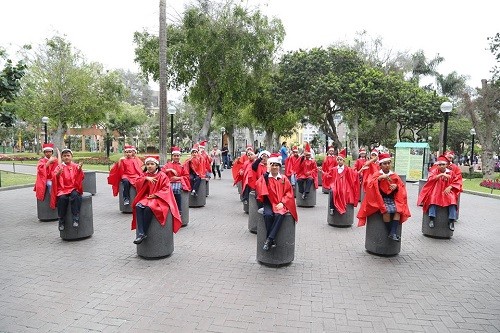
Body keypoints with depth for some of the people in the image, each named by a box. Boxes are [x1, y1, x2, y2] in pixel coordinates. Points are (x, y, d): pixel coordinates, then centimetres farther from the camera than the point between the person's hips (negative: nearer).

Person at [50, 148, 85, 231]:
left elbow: (81, 177, -5)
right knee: (62, 198, -30)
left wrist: (79, 170, -25)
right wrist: (58, 173, -26)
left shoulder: (75, 166, 10)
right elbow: (54, 178, -4)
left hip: (74, 188, -1)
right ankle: (61, 221, -18)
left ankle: (76, 219, -31)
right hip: (63, 189, 1)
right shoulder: (59, 167, 11)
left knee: (75, 196, -33)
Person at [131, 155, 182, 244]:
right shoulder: (144, 175, 14)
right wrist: (146, 178, -13)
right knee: (138, 206, -28)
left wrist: (155, 195, -17)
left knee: (149, 208, -35)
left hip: (158, 198, -4)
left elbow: (166, 189, -7)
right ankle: (140, 233, -31)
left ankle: (144, 233, -23)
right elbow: (137, 184, 2)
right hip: (146, 197, 5)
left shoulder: (162, 176, 0)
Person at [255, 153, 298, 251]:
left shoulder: (284, 179, 8)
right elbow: (257, 185, -15)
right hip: (269, 203, 0)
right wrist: (265, 177, -23)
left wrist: (282, 203, -9)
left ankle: (269, 239, -26)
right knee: (268, 215, -32)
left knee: (279, 215, -32)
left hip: (280, 204, 0)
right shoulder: (265, 177, 5)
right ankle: (272, 240, -20)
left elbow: (289, 193, 5)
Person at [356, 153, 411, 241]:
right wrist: (379, 178, -26)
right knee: (386, 210, -32)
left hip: (392, 199, 4)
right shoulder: (377, 174, 0)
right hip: (380, 198, -4)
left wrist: (396, 186, -7)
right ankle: (391, 232, -15)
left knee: (399, 210, -25)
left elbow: (402, 186, 15)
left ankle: (393, 233, -24)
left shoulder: (394, 175, 10)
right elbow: (370, 184, -15)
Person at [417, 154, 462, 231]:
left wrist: (450, 187, -12)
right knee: (433, 198, -33)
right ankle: (431, 218, -31)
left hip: (447, 191, 2)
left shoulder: (451, 172, 8)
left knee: (452, 199, -28)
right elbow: (430, 178, -13)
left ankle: (451, 221, -23)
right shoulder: (434, 171, 4)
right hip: (435, 191, -1)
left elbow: (457, 182, 4)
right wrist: (441, 174, -24)